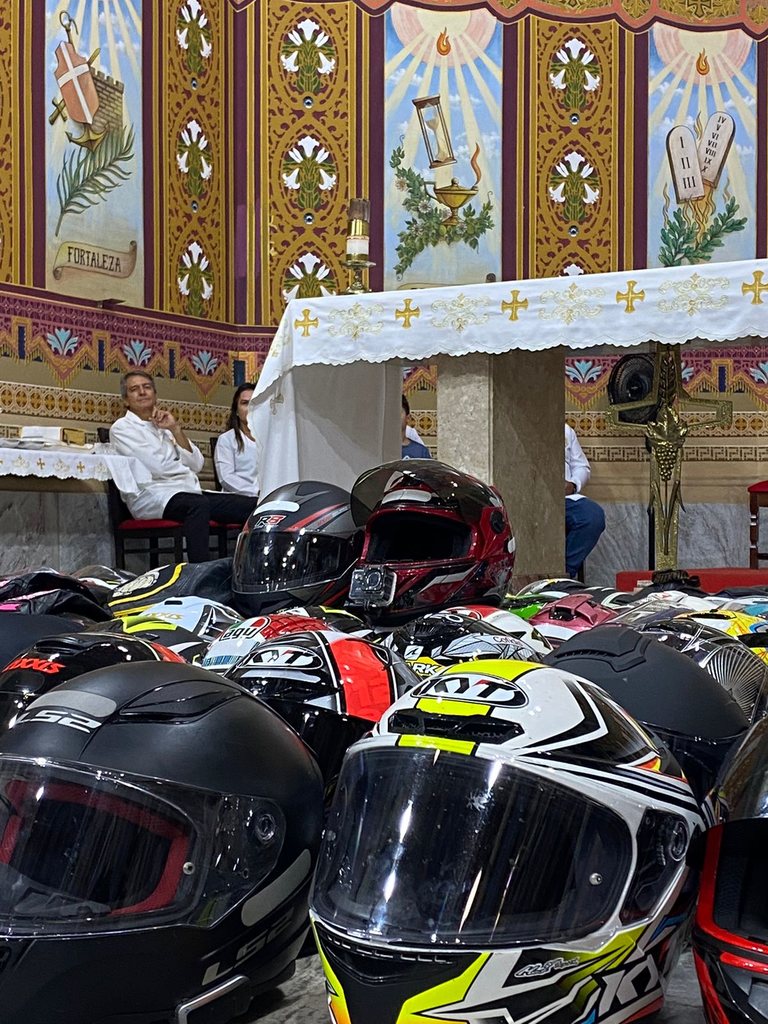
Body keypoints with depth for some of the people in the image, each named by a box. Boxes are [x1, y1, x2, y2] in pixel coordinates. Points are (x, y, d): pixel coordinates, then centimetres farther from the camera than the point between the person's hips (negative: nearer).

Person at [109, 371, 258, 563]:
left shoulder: (163, 426, 25)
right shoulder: (122, 428, 5)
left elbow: (196, 464, 12)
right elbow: (156, 467, -9)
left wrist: (175, 429, 3)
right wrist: (186, 469, 9)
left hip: (189, 491, 7)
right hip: (151, 496, -7)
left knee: (252, 505, -11)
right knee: (198, 504, -39)